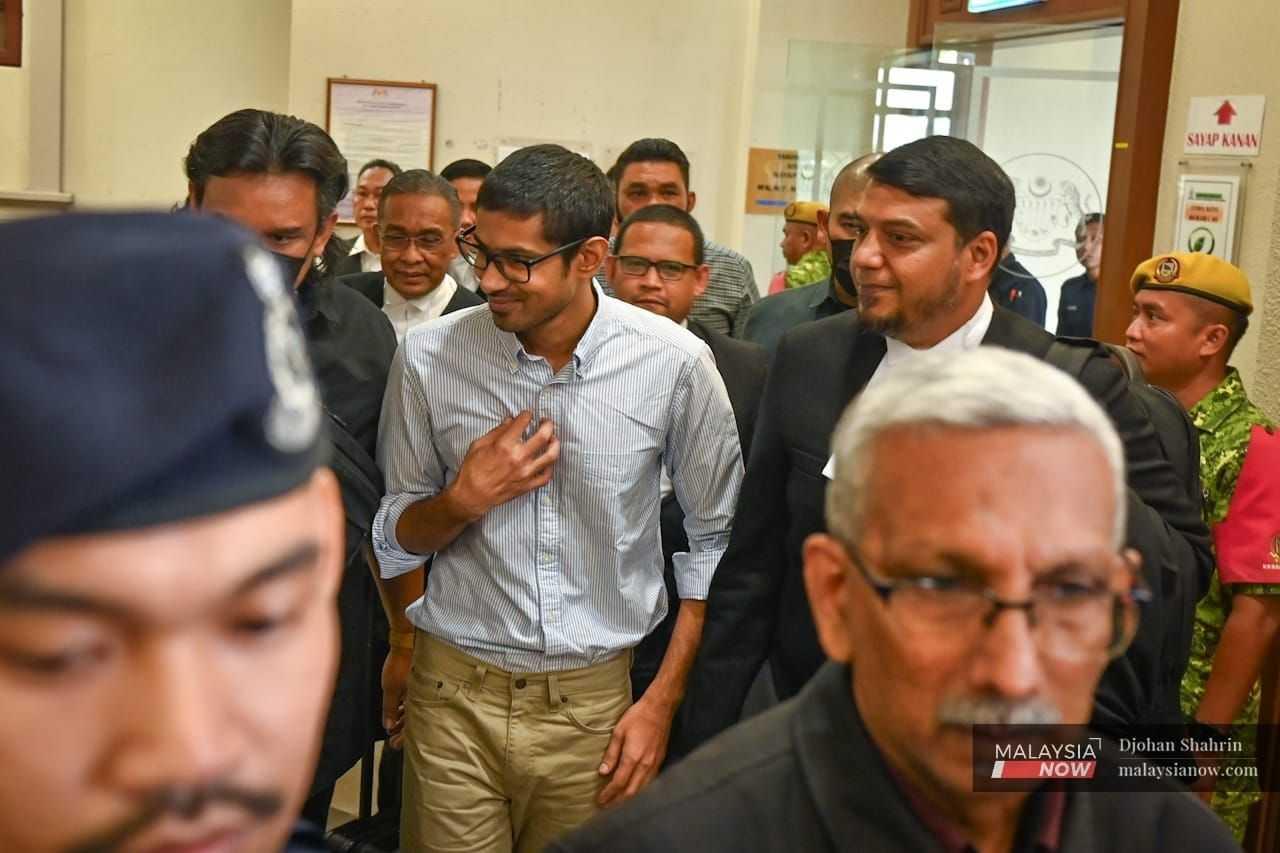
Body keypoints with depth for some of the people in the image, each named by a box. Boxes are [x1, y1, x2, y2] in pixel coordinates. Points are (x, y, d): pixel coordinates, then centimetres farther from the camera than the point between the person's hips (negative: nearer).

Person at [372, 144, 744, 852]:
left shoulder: (674, 362, -10)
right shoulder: (429, 356, -8)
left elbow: (714, 536, 0)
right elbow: (394, 539, 4)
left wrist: (663, 700, -3)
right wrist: (464, 500, -17)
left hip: (595, 701, 0)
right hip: (454, 696, 0)